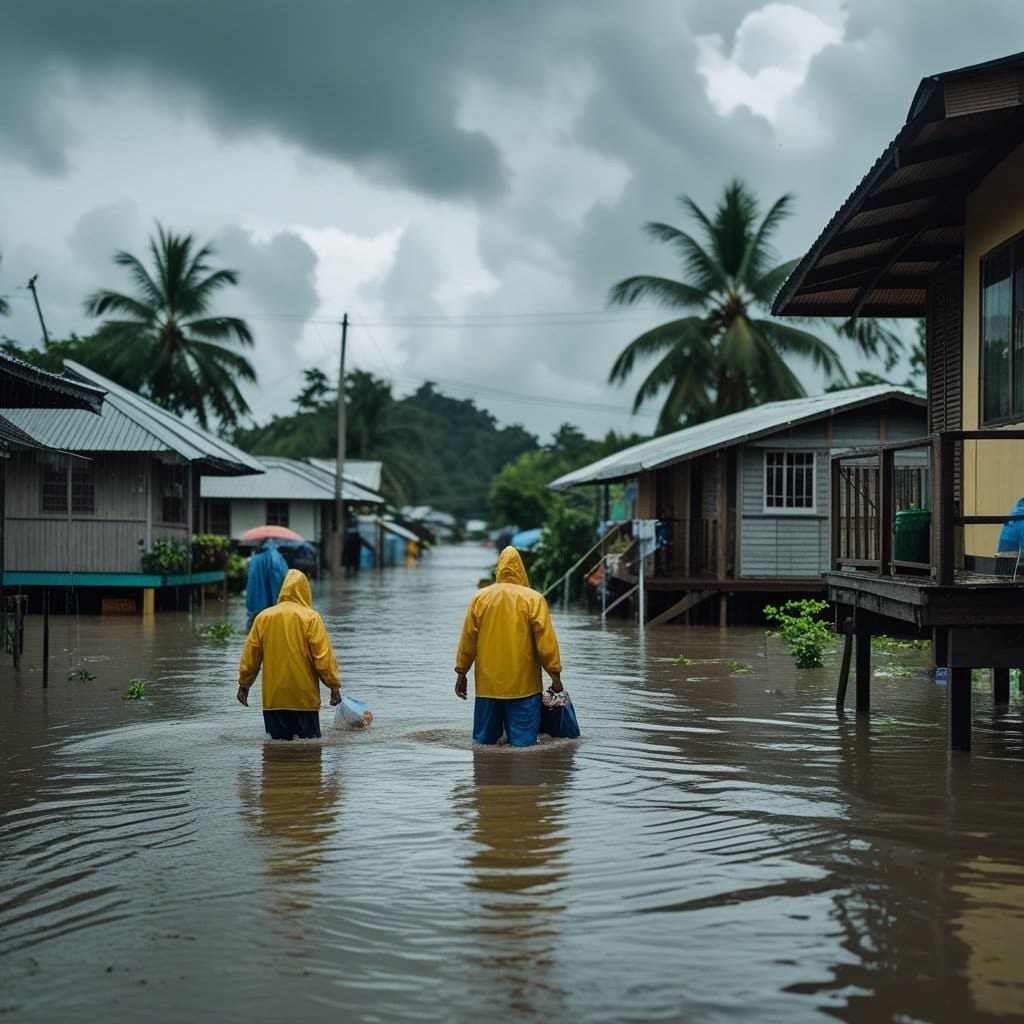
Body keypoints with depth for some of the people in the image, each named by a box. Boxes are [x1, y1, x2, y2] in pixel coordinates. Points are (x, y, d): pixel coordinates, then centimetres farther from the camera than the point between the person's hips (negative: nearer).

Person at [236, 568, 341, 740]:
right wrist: (334, 685, -2)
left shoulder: (263, 617, 5)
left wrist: (244, 684, 19)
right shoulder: (310, 618, -5)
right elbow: (324, 656, -9)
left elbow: (250, 654, 9)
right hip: (304, 698, -3)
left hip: (273, 698, 3)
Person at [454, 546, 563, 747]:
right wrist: (555, 674, 1)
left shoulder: (480, 598, 3)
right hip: (523, 684, -2)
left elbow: (468, 639, 6)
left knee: (485, 741, 11)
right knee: (523, 742, 2)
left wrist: (461, 672, 14)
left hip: (487, 683, 2)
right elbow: (546, 640, -6)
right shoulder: (533, 599, -4)